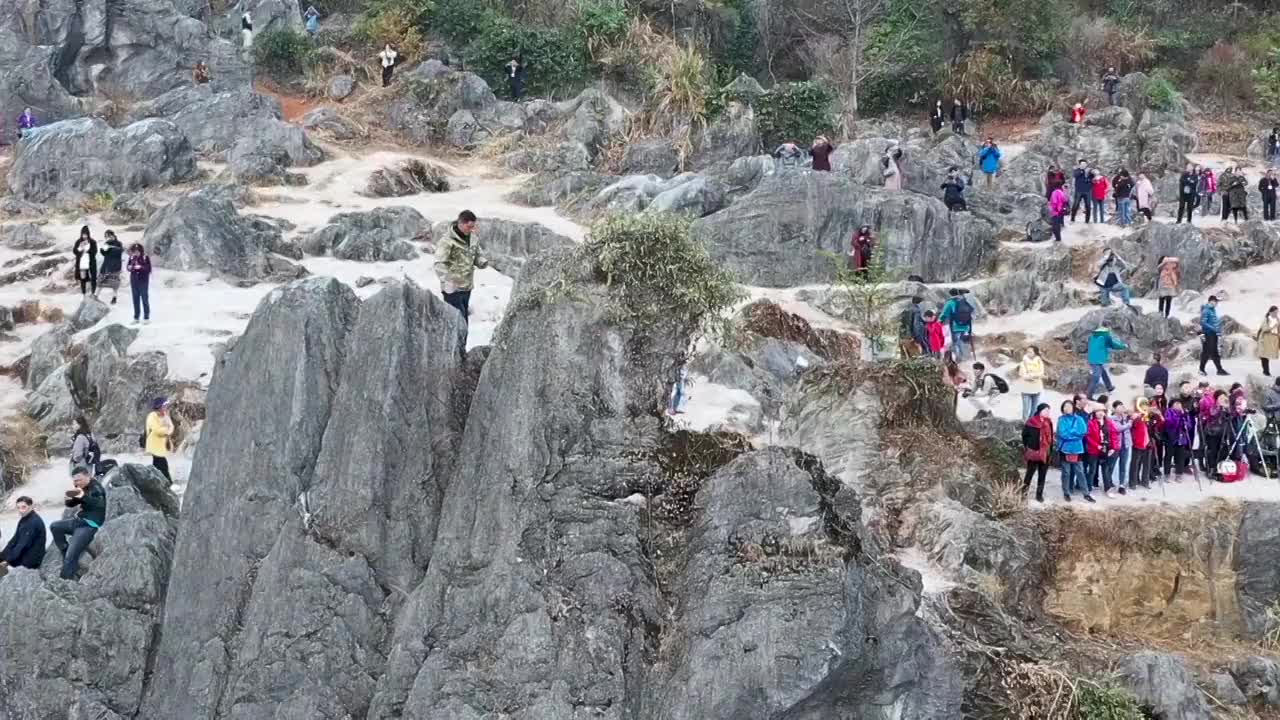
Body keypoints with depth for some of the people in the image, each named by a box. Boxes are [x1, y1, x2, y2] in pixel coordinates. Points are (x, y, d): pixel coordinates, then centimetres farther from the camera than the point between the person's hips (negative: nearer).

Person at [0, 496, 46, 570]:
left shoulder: (34, 522, -21)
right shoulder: (24, 520, 8)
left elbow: (24, 544, -23)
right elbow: (15, 539, 9)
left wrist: (8, 560, -22)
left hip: (31, 559, -9)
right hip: (24, 553, 9)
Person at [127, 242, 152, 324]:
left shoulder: (145, 257, -9)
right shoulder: (131, 257, 3)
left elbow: (148, 268, -9)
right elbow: (128, 267, 12)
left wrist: (140, 267, -22)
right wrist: (130, 267, -10)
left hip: (143, 280, -4)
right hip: (134, 280, 4)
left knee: (144, 298, -1)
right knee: (135, 299, 8)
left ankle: (146, 317, 6)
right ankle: (136, 318, 15)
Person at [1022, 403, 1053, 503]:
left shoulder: (1048, 423, 8)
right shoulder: (1032, 422, -9)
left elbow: (1050, 437, 15)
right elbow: (1025, 434, -5)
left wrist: (1050, 448, 8)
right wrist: (1027, 447, -6)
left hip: (1045, 453, 5)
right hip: (1033, 452, -5)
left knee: (1042, 475, 9)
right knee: (1030, 474, 0)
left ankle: (1039, 495, 16)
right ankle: (1023, 494, 7)